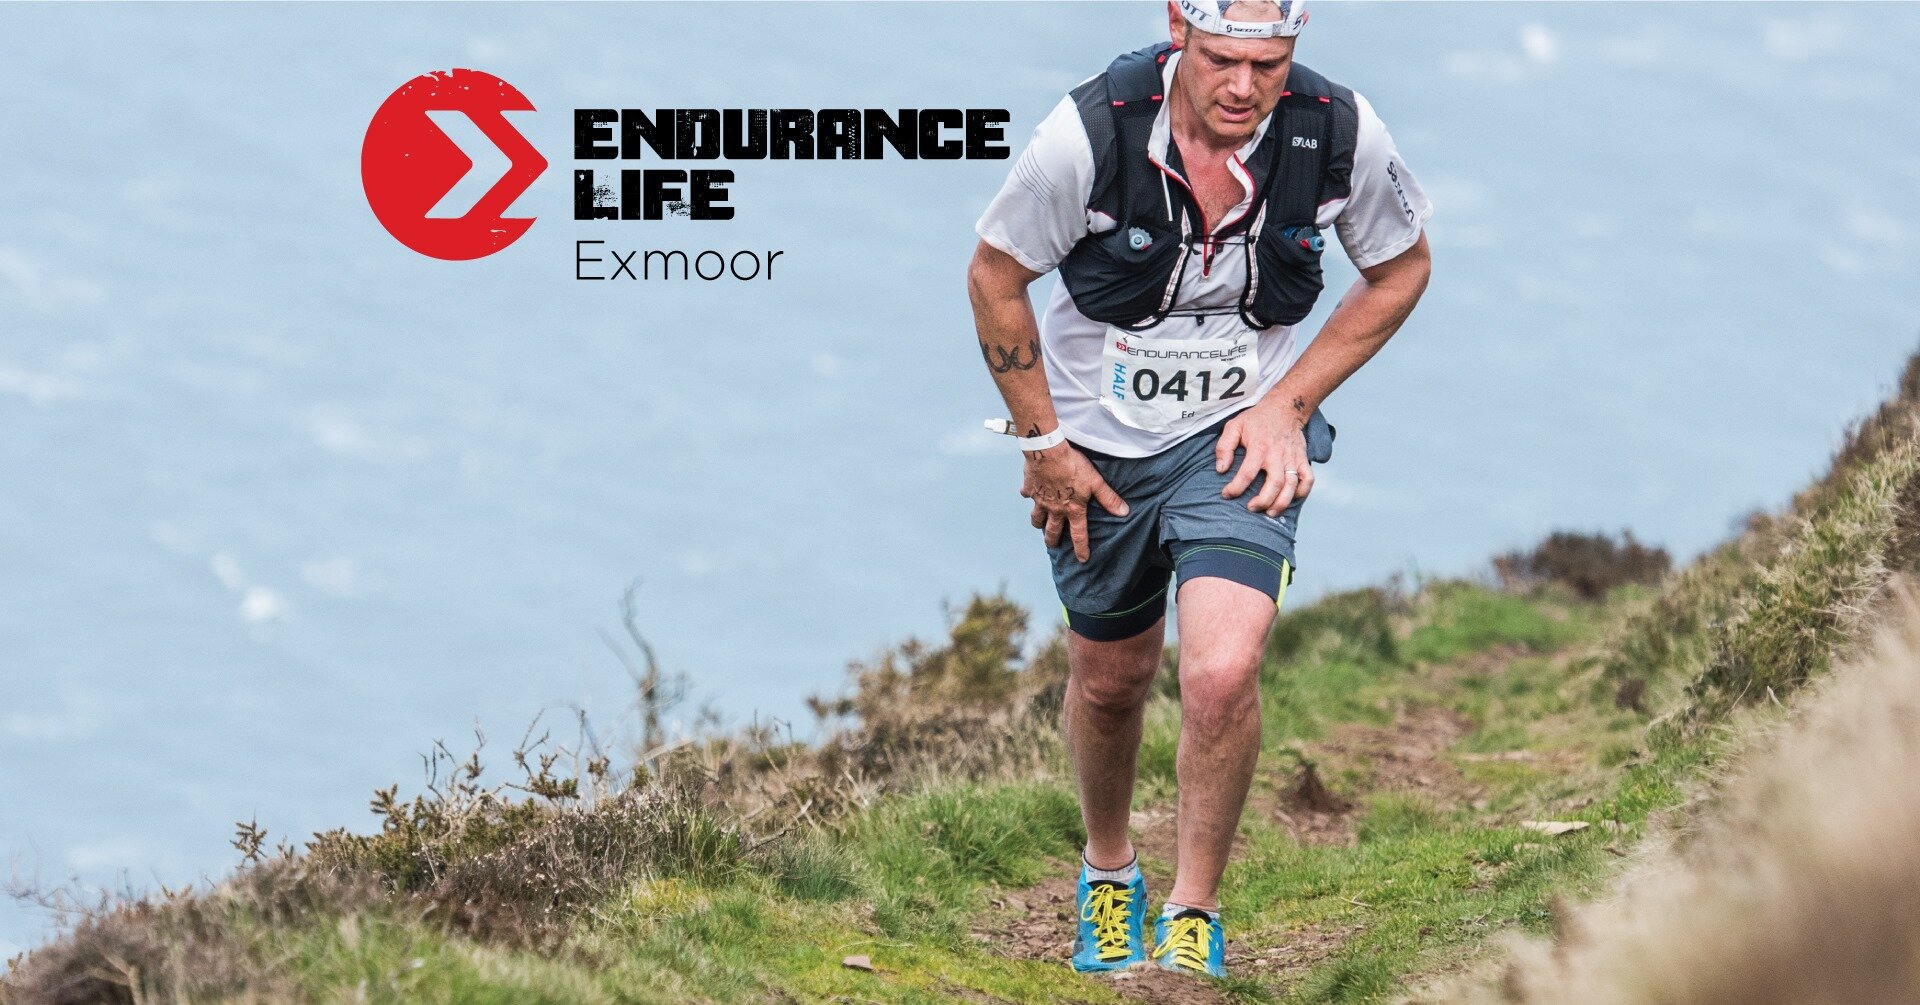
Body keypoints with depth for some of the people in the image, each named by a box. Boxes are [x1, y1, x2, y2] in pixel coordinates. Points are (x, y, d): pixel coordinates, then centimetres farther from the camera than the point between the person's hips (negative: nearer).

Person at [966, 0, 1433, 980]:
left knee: (1222, 674, -21)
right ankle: (1107, 872, 47)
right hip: (1100, 447, 1)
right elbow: (994, 277, -8)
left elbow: (1402, 268, 1)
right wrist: (1042, 445, -6)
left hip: (1241, 434, -1)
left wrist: (1287, 404, -7)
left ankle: (1194, 917, 1)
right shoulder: (1091, 131, -24)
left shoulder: (1340, 134, -19)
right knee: (1110, 678, 17)